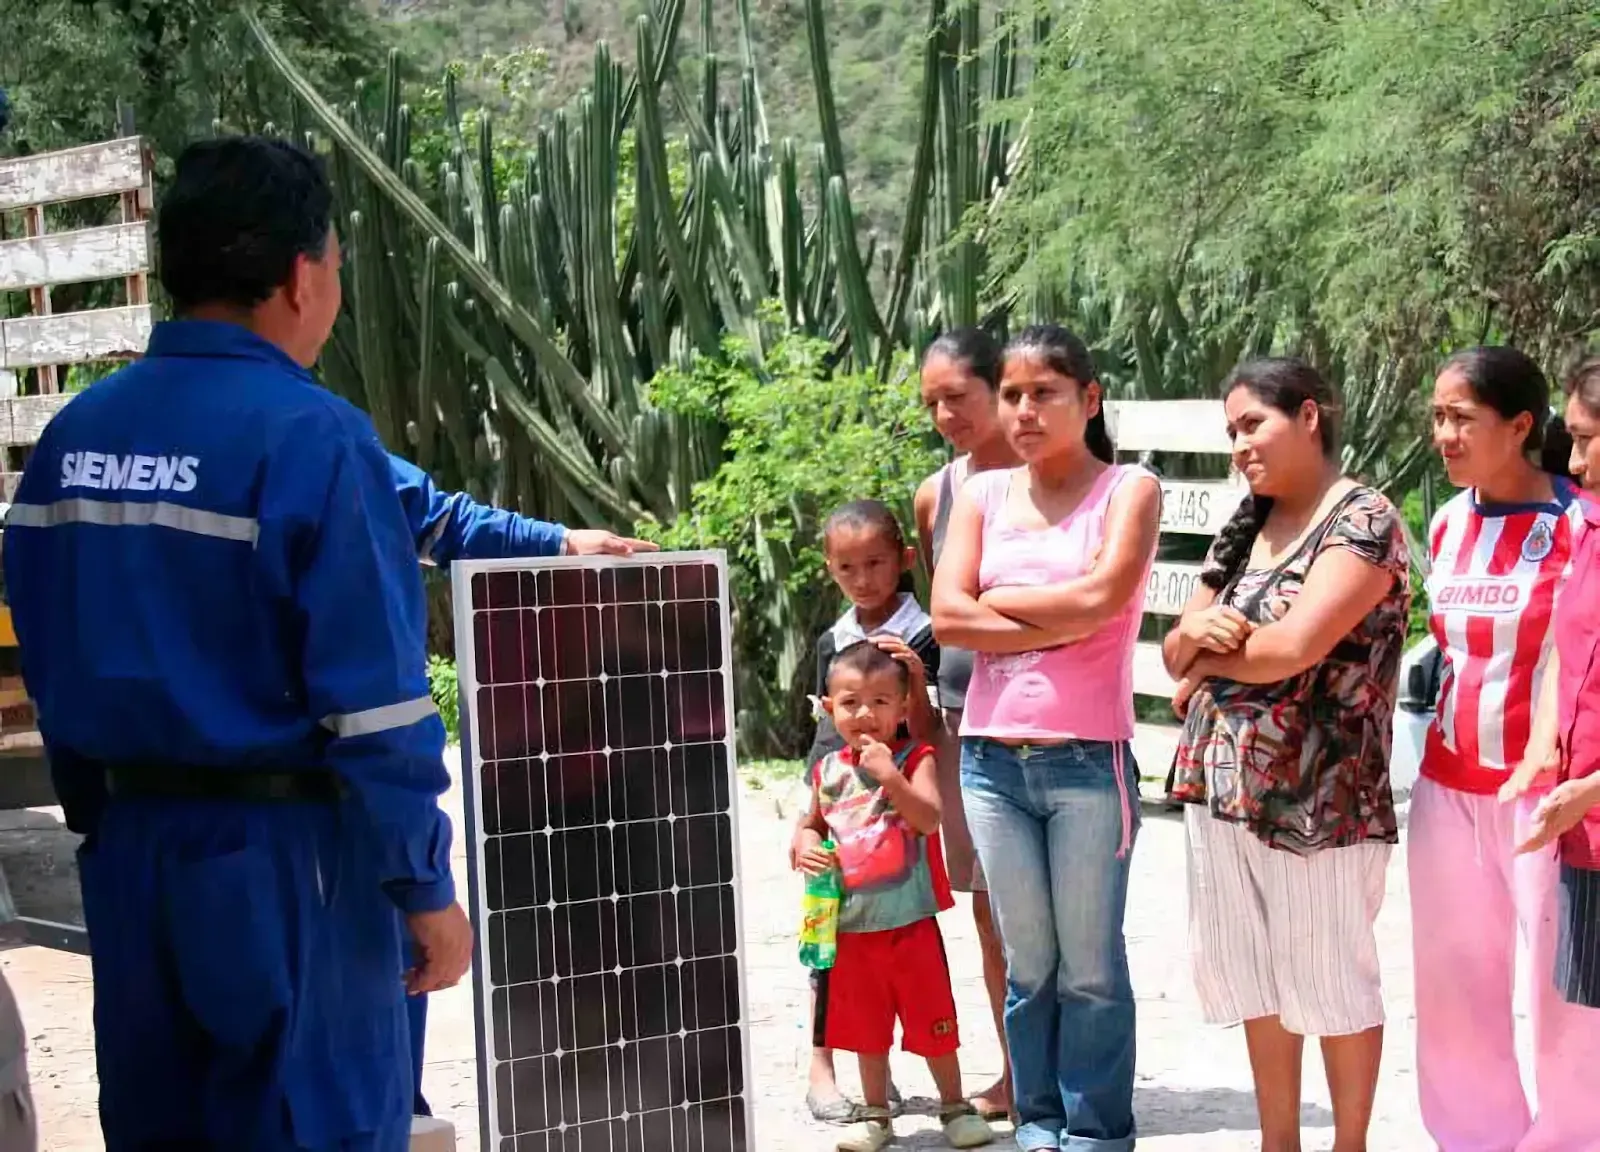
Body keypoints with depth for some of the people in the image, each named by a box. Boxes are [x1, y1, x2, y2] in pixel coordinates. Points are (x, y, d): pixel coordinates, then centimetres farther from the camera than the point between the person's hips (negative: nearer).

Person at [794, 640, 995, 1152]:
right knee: (865, 1028, 15)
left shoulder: (915, 759, -8)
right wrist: (806, 847, -4)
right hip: (850, 926, 4)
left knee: (932, 1022, 7)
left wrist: (889, 774, -33)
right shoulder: (829, 771, 4)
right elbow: (812, 825, 18)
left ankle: (955, 1107, 24)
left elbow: (929, 818, -23)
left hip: (911, 922, -4)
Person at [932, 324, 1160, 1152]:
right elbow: (948, 618, -3)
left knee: (1090, 967, 4)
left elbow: (1099, 597, -16)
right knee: (1027, 962, 11)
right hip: (991, 758, 3)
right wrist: (1060, 625, -10)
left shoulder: (1129, 490, 0)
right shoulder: (981, 494, 9)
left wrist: (996, 599, -4)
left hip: (1088, 761, -3)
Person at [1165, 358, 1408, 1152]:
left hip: (1318, 799, -7)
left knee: (1332, 980, 5)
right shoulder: (1243, 529, 13)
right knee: (1256, 977, 14)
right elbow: (1177, 653, 12)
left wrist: (1209, 662, -5)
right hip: (1221, 787, 7)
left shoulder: (1364, 521, -10)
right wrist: (1195, 632, -11)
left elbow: (1294, 646, -22)